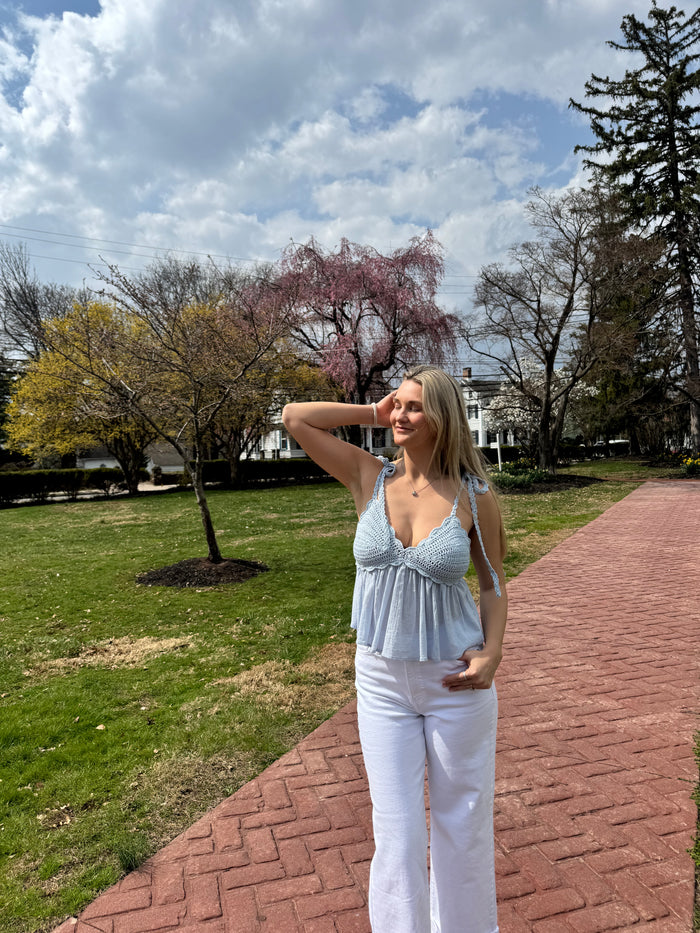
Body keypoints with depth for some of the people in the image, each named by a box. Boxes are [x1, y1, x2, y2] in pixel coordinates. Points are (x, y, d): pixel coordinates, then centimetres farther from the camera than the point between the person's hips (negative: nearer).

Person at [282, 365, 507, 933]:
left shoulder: (473, 496, -8)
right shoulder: (370, 478, -5)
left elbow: (492, 582, 2)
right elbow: (295, 417, -5)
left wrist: (492, 653, -10)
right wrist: (373, 413, -6)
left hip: (456, 679, 0)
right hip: (382, 678, 1)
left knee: (463, 823, 19)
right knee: (398, 833, 11)